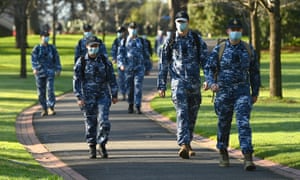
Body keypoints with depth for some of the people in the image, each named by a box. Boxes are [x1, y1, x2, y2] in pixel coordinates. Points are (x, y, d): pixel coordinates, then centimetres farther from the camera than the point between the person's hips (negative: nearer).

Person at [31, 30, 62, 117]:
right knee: (41, 92, 4)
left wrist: (58, 69, 7)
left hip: (50, 72, 0)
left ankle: (50, 109, -15)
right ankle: (44, 109, 15)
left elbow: (56, 59, 12)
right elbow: (33, 59, -10)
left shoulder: (52, 48, 7)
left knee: (50, 90, -14)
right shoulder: (36, 48, 2)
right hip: (40, 72, 0)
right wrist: (35, 68, -25)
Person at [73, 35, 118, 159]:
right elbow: (77, 80, -4)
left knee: (104, 121, -11)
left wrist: (114, 95, 5)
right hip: (88, 97, -1)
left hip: (103, 95, 1)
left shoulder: (104, 60, 3)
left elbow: (111, 78, 7)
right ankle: (92, 149, 14)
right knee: (90, 123, 4)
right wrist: (79, 97, -11)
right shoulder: (81, 62, -3)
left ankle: (102, 145, 4)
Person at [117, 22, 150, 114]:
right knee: (129, 87, 7)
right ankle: (130, 105, 20)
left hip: (139, 67, -1)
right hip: (128, 68, 1)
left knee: (138, 86, -13)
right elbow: (120, 54, 4)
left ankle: (138, 106, -15)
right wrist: (121, 64, -13)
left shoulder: (141, 41, 8)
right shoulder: (124, 42, 8)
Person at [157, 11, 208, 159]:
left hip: (194, 82, 2)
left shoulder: (197, 40, 5)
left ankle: (187, 143, 28)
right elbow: (163, 64, 8)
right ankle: (183, 145, -29)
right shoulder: (170, 41, 4)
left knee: (192, 115, 11)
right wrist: (161, 86, 5)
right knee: (182, 113, -17)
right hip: (178, 81, -2)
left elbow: (205, 60, 3)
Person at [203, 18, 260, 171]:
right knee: (224, 125, 12)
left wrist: (255, 93, 14)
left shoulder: (248, 50, 4)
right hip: (223, 93, 0)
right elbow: (209, 68, -2)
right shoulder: (219, 49, 0)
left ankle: (248, 158, -22)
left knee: (244, 123, -15)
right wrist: (211, 83, -22)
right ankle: (223, 154, 34)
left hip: (242, 92, 0)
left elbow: (254, 72, 12)